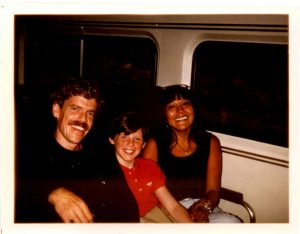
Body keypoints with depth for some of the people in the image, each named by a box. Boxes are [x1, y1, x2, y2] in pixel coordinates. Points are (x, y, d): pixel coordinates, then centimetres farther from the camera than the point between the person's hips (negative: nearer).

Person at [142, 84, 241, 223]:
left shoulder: (210, 142, 6)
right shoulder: (154, 145, -2)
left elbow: (213, 190, 6)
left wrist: (204, 208, -17)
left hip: (201, 210, 3)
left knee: (231, 222, -28)